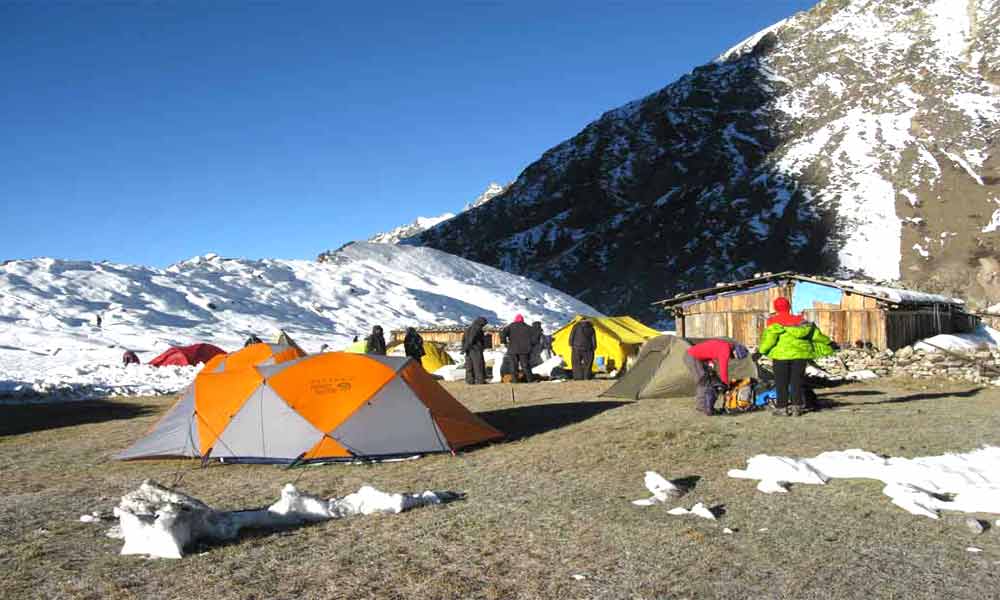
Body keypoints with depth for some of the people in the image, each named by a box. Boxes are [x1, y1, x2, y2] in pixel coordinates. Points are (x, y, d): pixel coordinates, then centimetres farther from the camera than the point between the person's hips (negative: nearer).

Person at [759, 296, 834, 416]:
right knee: (797, 381, 11)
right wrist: (829, 342, 26)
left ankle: (782, 407, 4)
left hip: (781, 354, -4)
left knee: (781, 382, 4)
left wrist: (761, 351, -12)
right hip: (800, 354, 4)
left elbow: (769, 338, -14)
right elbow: (814, 333, 15)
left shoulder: (774, 322, -2)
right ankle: (796, 406, 12)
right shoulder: (800, 320, 12)